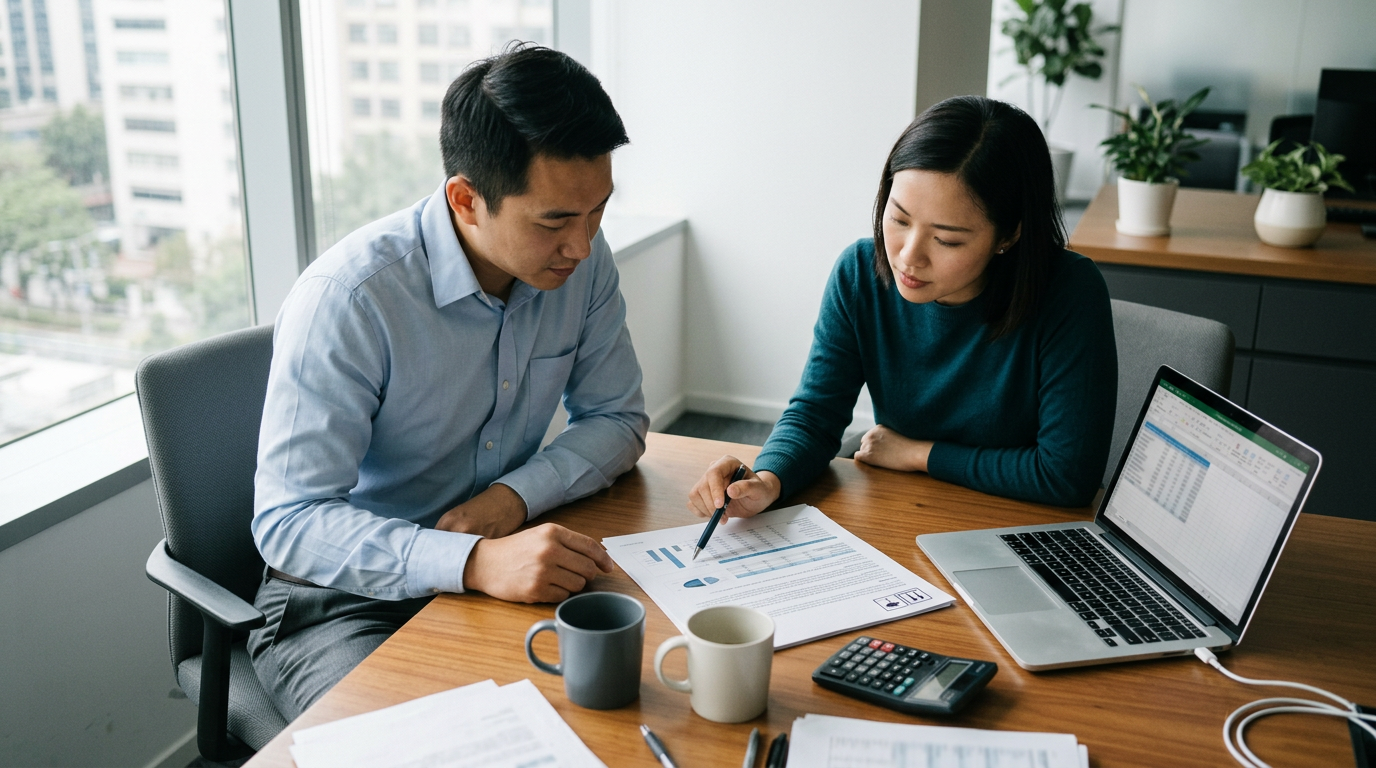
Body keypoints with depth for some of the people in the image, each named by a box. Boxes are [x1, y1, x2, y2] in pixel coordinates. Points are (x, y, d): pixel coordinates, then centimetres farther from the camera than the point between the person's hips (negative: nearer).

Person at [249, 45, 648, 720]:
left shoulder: (581, 261, -6)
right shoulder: (347, 298, -24)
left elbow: (618, 418, 4)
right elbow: (288, 521, -25)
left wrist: (517, 493, -16)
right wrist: (475, 563, -39)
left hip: (504, 557, 5)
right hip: (346, 595, -4)